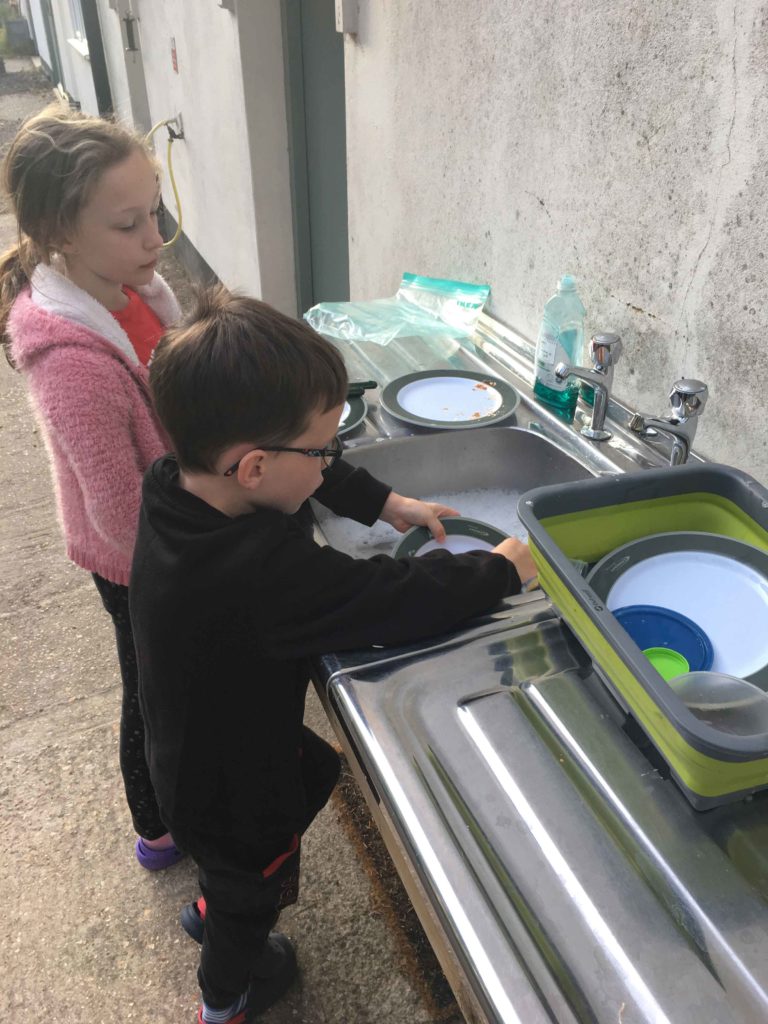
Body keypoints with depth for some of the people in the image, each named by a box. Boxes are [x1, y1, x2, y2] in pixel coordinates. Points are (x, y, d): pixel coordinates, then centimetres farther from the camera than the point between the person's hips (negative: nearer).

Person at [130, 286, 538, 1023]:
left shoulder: (176, 481, -18)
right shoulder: (261, 574, -44)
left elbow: (321, 479, -2)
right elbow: (402, 599, -36)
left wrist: (387, 505, -4)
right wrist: (501, 570, -21)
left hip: (200, 737, 7)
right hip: (229, 788, -6)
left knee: (316, 772, 34)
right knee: (254, 891, 25)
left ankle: (211, 908, 58)